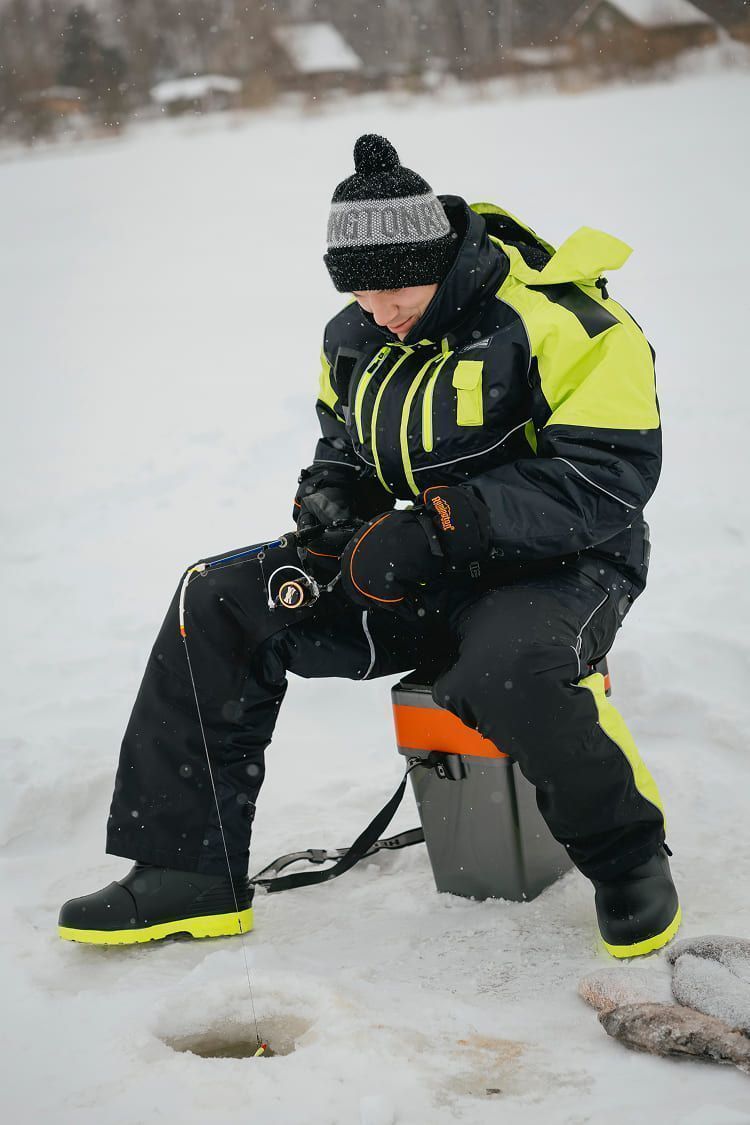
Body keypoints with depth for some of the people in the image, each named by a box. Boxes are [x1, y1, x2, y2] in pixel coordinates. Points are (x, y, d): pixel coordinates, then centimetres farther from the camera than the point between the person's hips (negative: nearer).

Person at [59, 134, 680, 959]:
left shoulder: (561, 323, -19)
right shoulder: (358, 338, 6)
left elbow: (606, 479, -25)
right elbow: (344, 444, 22)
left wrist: (438, 526, -30)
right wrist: (330, 495, -4)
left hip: (556, 566, -7)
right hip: (429, 577, 7)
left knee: (510, 669, -42)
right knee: (219, 604, -4)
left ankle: (629, 859, -13)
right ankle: (187, 868, -1)